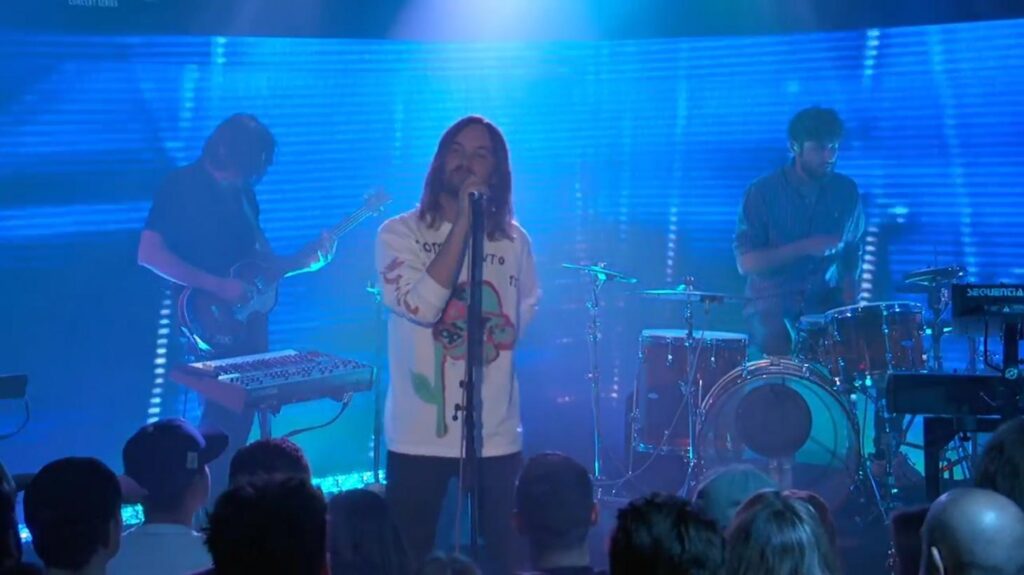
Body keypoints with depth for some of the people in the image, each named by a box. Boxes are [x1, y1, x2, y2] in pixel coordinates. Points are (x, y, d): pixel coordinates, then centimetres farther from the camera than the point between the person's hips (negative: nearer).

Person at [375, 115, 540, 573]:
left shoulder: (514, 240, 7)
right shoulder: (400, 234, -3)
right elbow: (421, 305, -20)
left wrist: (498, 337, 4)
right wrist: (464, 222, -18)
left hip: (497, 433, 3)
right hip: (420, 434, -2)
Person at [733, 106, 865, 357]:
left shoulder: (846, 192, 4)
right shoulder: (763, 192, -7)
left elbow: (852, 256, 14)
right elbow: (746, 262, -11)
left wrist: (848, 308, -2)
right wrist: (804, 247, -20)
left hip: (826, 305, 3)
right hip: (773, 304, -3)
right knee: (778, 359, -27)